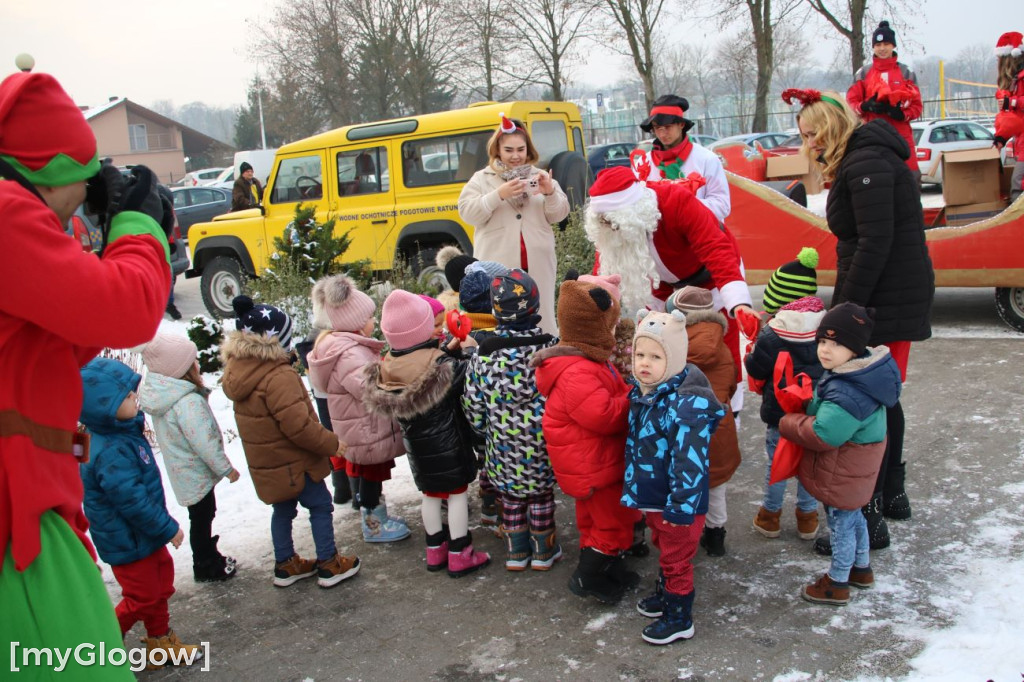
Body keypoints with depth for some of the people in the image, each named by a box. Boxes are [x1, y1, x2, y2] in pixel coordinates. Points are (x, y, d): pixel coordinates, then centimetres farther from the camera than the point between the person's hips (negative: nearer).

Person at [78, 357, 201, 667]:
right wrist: (168, 528, -19)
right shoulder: (111, 453, -32)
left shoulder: (125, 433, -1)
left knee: (161, 585, 20)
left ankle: (160, 641, 36)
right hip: (127, 542, -9)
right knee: (143, 597, 5)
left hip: (144, 534, 9)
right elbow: (132, 501, -30)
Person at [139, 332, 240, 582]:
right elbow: (204, 443, -25)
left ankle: (209, 557, 40)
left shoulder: (158, 392, -3)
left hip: (184, 472, 9)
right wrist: (226, 469, -14)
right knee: (201, 517, 9)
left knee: (203, 515, 23)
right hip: (197, 474, -9)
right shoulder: (188, 402, -31)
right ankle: (207, 567, 26)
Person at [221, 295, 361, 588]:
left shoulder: (240, 370, 0)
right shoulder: (279, 376, -28)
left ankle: (285, 565, 34)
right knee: (321, 507, 8)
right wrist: (331, 444, -15)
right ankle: (328, 565, 17)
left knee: (283, 510, 22)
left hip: (266, 462, 8)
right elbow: (298, 425, -28)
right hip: (293, 463, -8)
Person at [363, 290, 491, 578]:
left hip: (416, 444, 6)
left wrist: (450, 351, 4)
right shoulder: (440, 366, -25)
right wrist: (470, 351, -6)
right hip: (448, 443, -6)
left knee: (431, 494, 20)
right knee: (458, 492, 8)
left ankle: (435, 549, 32)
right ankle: (459, 555, 16)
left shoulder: (388, 366, -7)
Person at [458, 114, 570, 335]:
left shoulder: (539, 177, 14)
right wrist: (499, 195, -17)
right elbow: (467, 213, -5)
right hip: (499, 266, -2)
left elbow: (560, 214, 9)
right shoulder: (482, 179, 6)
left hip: (536, 265, 3)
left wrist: (550, 192, -11)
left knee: (540, 314, 6)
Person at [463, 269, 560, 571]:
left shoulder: (484, 352, -10)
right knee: (541, 492, 16)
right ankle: (543, 550, 29)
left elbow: (473, 403, -3)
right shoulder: (549, 347, -15)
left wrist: (484, 429, 14)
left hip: (503, 444, 1)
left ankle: (516, 551, 30)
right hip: (541, 442, -1)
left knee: (510, 495, 18)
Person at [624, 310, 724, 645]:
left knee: (676, 557, 9)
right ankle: (664, 595, 48)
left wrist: (680, 505, -26)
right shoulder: (642, 393, 1)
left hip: (678, 502, -9)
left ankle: (679, 619, 26)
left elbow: (690, 460, -29)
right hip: (652, 496, 9)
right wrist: (633, 486, 20)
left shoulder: (687, 403, -29)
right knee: (663, 547, 27)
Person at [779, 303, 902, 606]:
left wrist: (788, 423, -17)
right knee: (853, 517, 27)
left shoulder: (847, 394, -36)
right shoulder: (859, 374, -3)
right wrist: (806, 405, -1)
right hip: (853, 469, 10)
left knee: (841, 524, 8)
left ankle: (837, 584, 27)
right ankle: (862, 569, 47)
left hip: (840, 476, -10)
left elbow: (822, 435, -33)